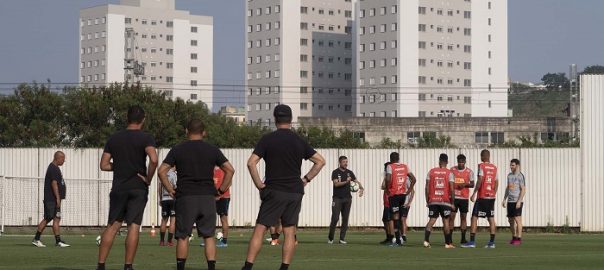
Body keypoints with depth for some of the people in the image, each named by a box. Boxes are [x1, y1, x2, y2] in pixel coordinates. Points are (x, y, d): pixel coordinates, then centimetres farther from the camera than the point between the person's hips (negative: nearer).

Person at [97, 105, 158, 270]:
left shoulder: (113, 139, 7)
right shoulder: (145, 138, -5)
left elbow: (104, 165, 6)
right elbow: (153, 159, -22)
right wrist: (148, 179, -9)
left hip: (118, 188, 3)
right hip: (138, 188, -3)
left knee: (112, 226, 9)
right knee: (133, 227, -2)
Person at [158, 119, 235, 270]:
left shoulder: (177, 150, 4)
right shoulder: (212, 150, 6)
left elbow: (162, 171, -2)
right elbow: (230, 170, 3)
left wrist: (170, 190, 5)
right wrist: (221, 190, 8)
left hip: (185, 197, -1)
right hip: (208, 197, 1)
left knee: (183, 236, 5)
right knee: (209, 236, 5)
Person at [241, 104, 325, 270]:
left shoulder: (267, 139, -3)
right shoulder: (299, 141, 6)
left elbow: (251, 163, -12)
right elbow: (320, 161, 8)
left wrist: (259, 185, -4)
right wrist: (306, 179, 11)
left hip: (274, 191, -3)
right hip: (295, 192, 3)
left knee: (260, 229, -2)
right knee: (290, 232, 6)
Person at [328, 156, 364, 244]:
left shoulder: (349, 172, 11)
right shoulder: (335, 172, -1)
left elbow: (356, 181, 7)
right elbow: (336, 184, -13)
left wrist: (361, 188, -12)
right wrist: (346, 182, -26)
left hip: (347, 198, 4)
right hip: (337, 198, -4)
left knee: (345, 219, 1)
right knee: (335, 218, -9)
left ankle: (342, 238, 6)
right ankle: (330, 238, 6)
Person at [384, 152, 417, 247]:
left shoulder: (390, 167, -6)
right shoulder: (405, 167, 9)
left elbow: (388, 179, -21)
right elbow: (413, 179, 9)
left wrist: (387, 189, -7)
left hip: (393, 195, -5)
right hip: (403, 194, 5)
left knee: (395, 217, -3)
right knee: (401, 217, 18)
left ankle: (398, 241, -4)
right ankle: (401, 236, 14)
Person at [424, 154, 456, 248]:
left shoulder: (431, 172, 3)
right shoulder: (449, 173, -3)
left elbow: (427, 188, 2)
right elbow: (452, 189, -7)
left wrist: (427, 201, 10)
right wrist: (452, 202, 1)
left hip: (433, 201, 2)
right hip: (445, 201, -2)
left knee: (432, 220, 4)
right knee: (446, 221, 7)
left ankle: (426, 240, -11)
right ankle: (448, 243, 10)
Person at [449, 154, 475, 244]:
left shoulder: (469, 172, 2)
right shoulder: (452, 170, 4)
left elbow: (472, 184, 2)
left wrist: (465, 184, -18)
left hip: (464, 197, 0)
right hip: (454, 197, 0)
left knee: (463, 217, 3)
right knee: (451, 216, -4)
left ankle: (463, 238, 7)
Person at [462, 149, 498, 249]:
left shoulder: (481, 166, -7)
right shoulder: (494, 168, 11)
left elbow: (480, 180, -16)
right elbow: (496, 182, 13)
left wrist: (474, 194, -13)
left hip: (482, 196, -6)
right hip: (492, 196, 6)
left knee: (474, 217, -2)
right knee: (491, 218, 7)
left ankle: (472, 241, -6)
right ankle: (492, 242, 6)